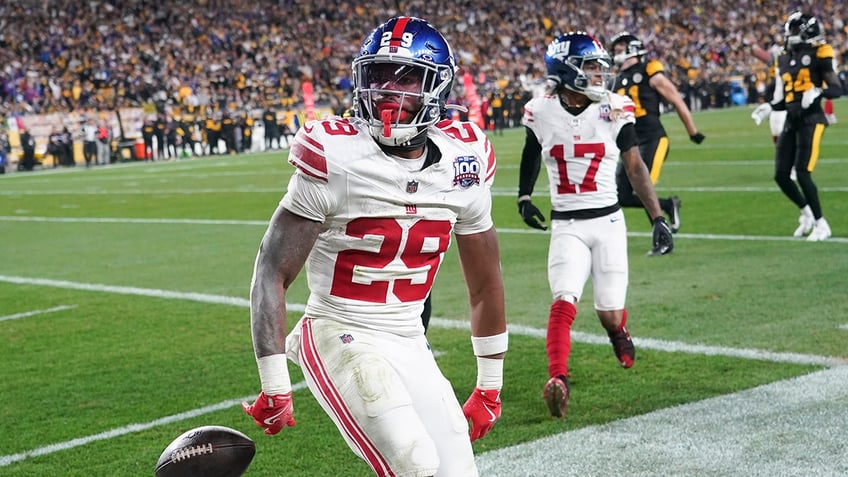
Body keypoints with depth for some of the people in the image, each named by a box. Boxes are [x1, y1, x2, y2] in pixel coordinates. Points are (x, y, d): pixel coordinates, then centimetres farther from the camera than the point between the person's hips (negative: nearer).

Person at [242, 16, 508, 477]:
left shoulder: (462, 164, 0)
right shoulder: (336, 158, -14)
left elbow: (485, 283, 12)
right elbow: (272, 274, -12)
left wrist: (490, 387, 18)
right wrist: (274, 386, -17)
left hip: (410, 345, 6)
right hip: (341, 336, -6)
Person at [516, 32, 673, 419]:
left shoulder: (615, 110, -5)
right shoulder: (541, 113, -3)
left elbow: (635, 168, -2)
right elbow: (531, 154, 20)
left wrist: (658, 218, -7)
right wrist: (524, 197, 23)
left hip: (608, 222, 0)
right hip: (566, 226, 0)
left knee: (611, 315, 6)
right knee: (564, 303, -20)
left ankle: (619, 333, 41)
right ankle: (558, 380, -23)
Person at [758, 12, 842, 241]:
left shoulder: (817, 55, -6)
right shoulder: (784, 59, 13)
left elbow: (837, 89, -7)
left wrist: (817, 91, -24)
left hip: (811, 119, -7)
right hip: (791, 121, 7)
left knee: (802, 173, -13)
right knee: (781, 175, 5)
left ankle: (821, 224, 1)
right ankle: (806, 211, 28)